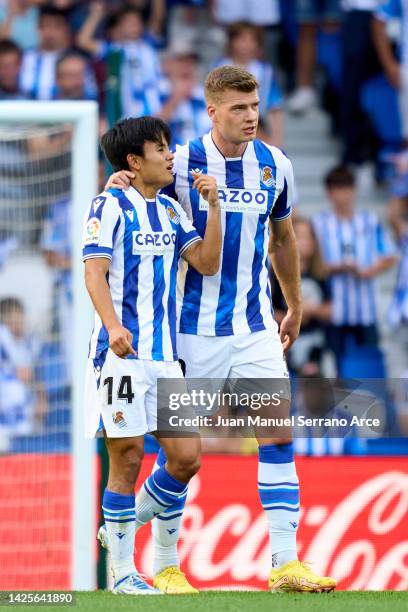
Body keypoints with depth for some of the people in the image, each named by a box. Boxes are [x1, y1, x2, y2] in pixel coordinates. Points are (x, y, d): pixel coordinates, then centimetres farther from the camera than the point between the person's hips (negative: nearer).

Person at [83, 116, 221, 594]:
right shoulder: (110, 207, -5)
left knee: (186, 456, 1)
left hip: (164, 355, 7)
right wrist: (113, 325, -29)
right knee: (128, 456, -5)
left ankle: (124, 527, 22)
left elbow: (207, 263, 10)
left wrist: (213, 205, 0)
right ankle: (122, 572, 3)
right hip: (121, 353, -7)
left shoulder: (170, 210, 16)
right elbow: (94, 272, -14)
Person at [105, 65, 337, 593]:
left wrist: (295, 307, 28)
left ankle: (285, 562, -7)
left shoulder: (275, 166, 4)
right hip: (194, 327, -3)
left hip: (255, 327, 3)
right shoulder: (181, 163, -9)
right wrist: (118, 184, -19)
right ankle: (163, 563, 16)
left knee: (279, 431, -7)